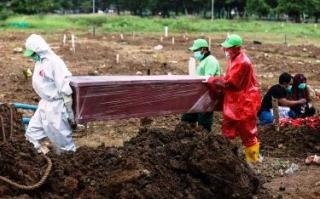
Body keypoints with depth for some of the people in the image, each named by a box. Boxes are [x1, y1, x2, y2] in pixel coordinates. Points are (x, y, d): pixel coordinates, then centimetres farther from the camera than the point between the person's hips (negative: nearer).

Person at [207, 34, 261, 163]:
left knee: (247, 133, 2)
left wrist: (211, 81, -11)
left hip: (244, 103, -10)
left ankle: (252, 160, 13)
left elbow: (227, 82, -23)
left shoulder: (242, 62, -21)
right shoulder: (234, 59, 11)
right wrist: (214, 81, -1)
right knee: (228, 131, 13)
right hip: (234, 103, 10)